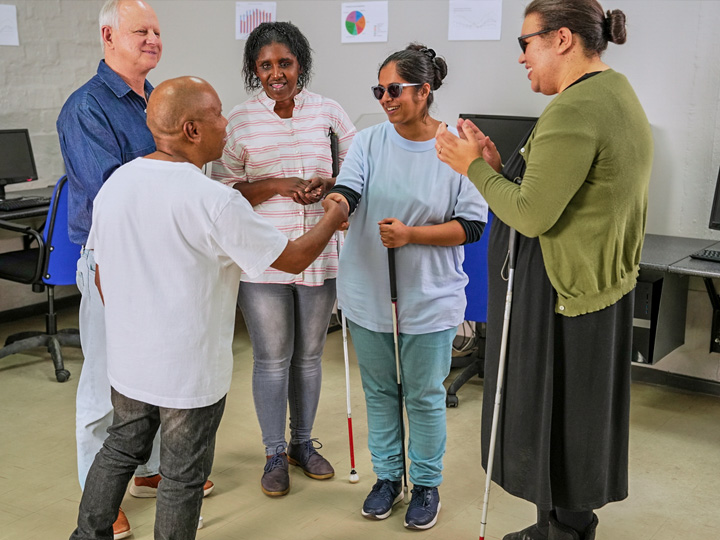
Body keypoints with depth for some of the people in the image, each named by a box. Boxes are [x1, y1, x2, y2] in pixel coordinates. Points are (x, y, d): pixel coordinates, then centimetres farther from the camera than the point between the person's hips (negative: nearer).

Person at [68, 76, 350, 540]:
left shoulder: (116, 183, -3)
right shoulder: (214, 202, -24)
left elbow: (102, 276, 8)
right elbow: (294, 259, -14)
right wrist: (332, 220, 4)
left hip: (128, 359, 7)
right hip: (190, 370, -6)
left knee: (121, 450, 25)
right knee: (183, 476, 12)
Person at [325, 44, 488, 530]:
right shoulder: (369, 142, 0)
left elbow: (472, 226, -9)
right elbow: (347, 189, -16)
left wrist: (410, 235, -20)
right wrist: (334, 204, -40)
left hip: (429, 298, -3)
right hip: (369, 293, 3)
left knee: (425, 395, 9)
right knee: (379, 390, 16)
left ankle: (427, 484, 29)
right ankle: (388, 477, 35)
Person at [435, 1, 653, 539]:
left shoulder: (573, 111, -22)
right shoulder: (618, 92, 11)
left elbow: (532, 216, -22)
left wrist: (475, 168, -10)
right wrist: (496, 168, 6)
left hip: (560, 292, -10)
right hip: (605, 282, 10)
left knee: (550, 412, 5)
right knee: (579, 413, 20)